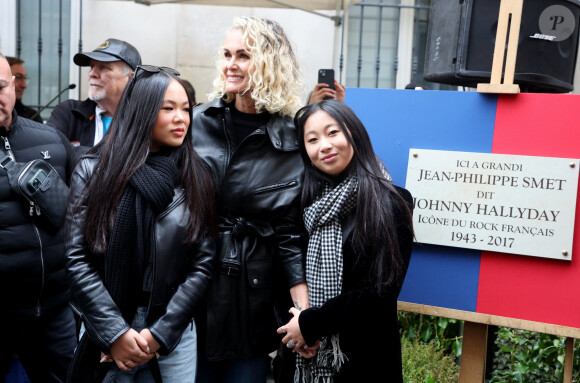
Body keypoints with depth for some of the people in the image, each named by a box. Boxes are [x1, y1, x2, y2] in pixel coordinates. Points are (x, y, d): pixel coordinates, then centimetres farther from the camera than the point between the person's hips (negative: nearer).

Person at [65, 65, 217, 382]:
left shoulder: (197, 176, 0)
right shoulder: (94, 170, -2)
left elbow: (203, 264, -4)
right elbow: (78, 259, -6)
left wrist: (160, 333, -11)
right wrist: (115, 333, -13)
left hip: (174, 333, 1)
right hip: (105, 332, 0)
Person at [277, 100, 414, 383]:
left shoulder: (388, 203, -14)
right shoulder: (309, 200, 1)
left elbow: (381, 291, -17)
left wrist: (309, 323, -13)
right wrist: (293, 323, -12)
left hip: (362, 357, -4)